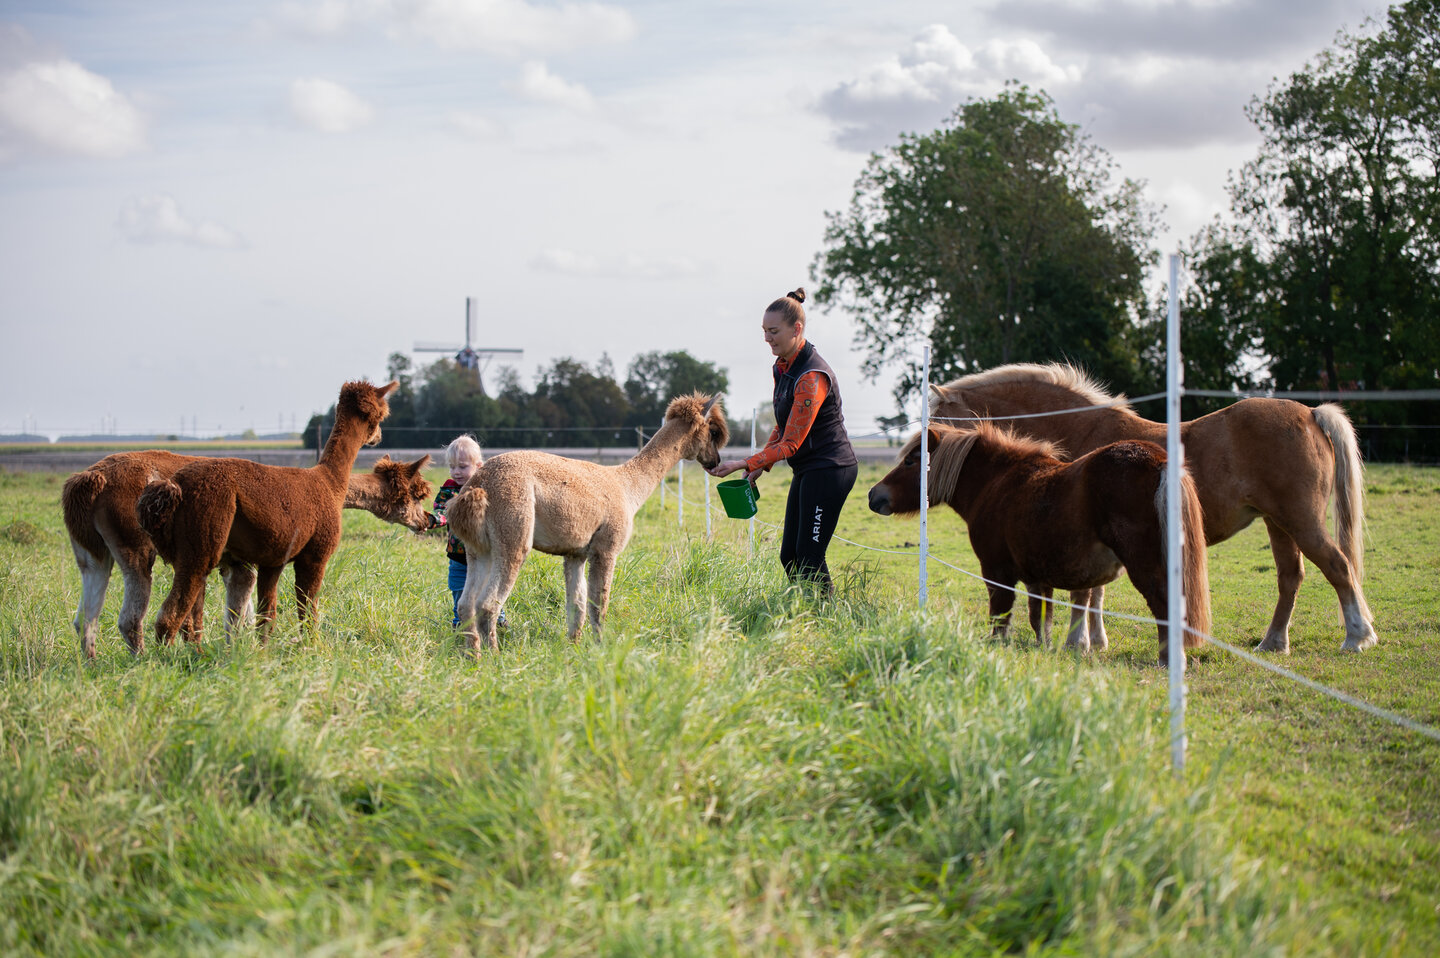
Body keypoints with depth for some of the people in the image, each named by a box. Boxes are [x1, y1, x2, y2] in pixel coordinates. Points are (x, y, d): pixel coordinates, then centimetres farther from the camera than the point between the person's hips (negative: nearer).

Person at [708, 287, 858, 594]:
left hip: (829, 469, -10)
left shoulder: (812, 377, -22)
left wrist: (744, 464, -24)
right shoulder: (782, 367, 7)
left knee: (809, 557, -11)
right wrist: (759, 467, 12)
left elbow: (790, 443, -22)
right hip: (807, 470, 10)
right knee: (790, 557, 8)